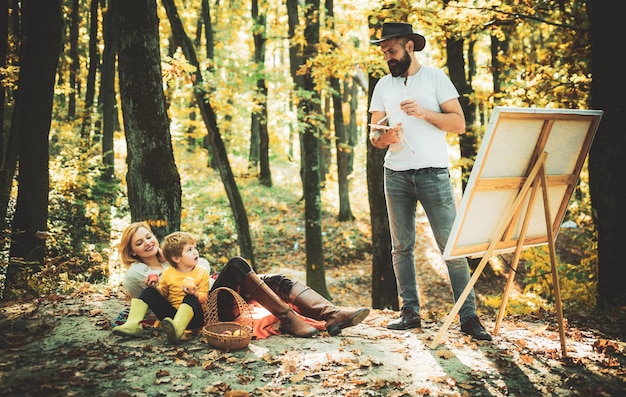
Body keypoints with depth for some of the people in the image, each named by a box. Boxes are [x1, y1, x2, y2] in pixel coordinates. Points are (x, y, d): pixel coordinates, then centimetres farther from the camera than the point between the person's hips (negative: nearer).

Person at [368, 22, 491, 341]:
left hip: (433, 173, -4)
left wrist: (424, 113, -16)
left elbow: (459, 123, -2)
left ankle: (468, 315, -2)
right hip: (396, 174, 4)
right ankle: (410, 311, 13)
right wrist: (384, 137, -12)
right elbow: (373, 135, 11)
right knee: (402, 246, 5)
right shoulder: (383, 86, 13)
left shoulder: (435, 77, 3)